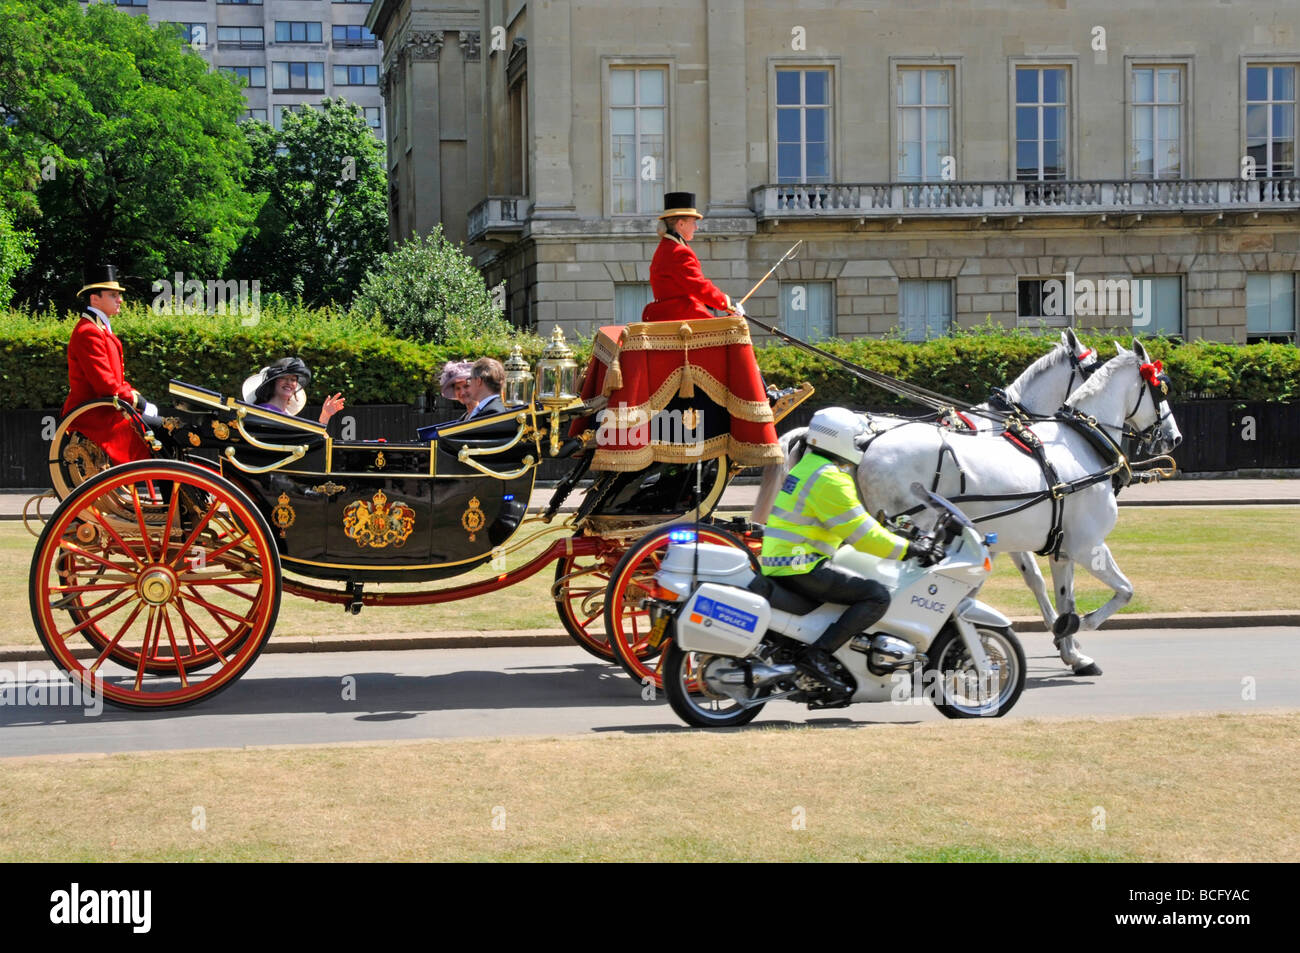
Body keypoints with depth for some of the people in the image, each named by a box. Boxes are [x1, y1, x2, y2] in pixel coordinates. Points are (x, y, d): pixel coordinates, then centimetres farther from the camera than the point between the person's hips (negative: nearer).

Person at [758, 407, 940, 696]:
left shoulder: (806, 467, 20)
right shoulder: (829, 479, -14)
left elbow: (851, 527, 26)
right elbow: (861, 534, -17)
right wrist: (907, 549, -8)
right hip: (799, 567, -11)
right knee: (877, 597, -17)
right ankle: (817, 655, -23)